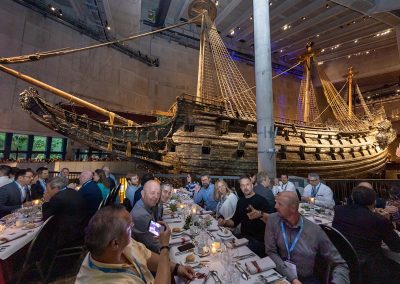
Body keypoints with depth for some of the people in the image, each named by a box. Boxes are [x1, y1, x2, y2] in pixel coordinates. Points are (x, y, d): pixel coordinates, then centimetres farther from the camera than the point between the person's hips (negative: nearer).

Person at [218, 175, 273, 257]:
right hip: (244, 238, 6)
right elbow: (235, 221, 15)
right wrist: (224, 222, -2)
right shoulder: (241, 201, 9)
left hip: (258, 240, -6)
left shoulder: (260, 199, -12)